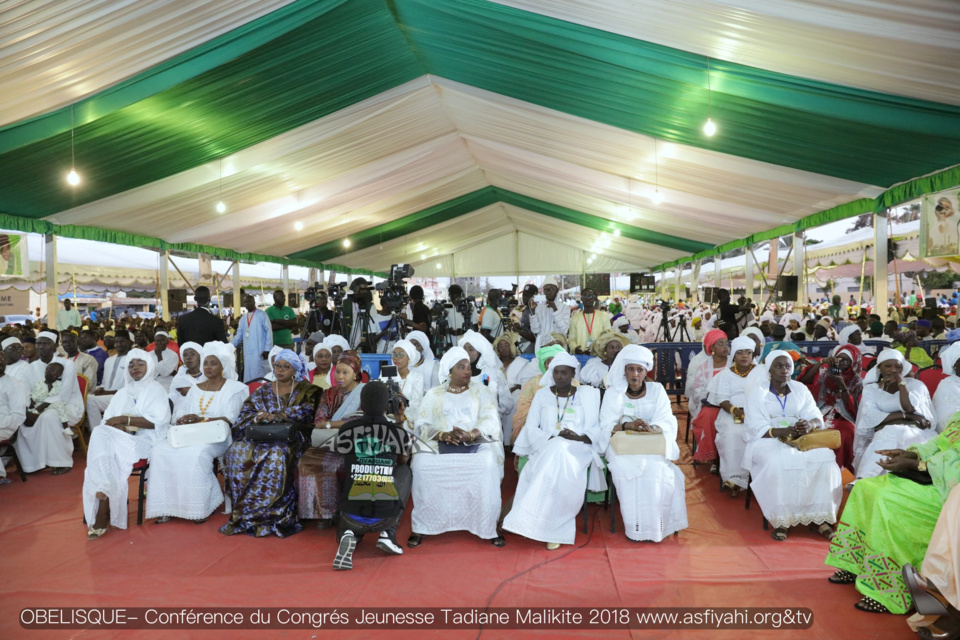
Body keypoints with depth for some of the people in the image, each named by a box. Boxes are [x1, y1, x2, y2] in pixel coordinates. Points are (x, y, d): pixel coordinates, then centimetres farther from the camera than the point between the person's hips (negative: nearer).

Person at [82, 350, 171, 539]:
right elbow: (108, 421, 12)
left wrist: (125, 419, -12)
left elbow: (157, 421, -7)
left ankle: (103, 515, -25)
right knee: (100, 434, -27)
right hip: (119, 438, 4)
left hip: (142, 440, -4)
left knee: (112, 451, -29)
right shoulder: (122, 393, 23)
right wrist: (120, 427, -11)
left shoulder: (156, 390, 7)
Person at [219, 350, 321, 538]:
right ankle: (243, 512, -19)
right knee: (237, 451, -25)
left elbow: (304, 412, -12)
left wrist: (274, 416, -20)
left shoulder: (306, 390, 6)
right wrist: (256, 417, -14)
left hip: (290, 439, -4)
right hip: (262, 436, 4)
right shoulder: (263, 391, 18)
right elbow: (246, 412, 8)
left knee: (277, 456, -36)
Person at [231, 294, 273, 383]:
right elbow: (239, 334, 16)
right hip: (248, 352, 6)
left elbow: (269, 332, -7)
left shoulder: (262, 315, -3)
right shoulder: (243, 318, 15)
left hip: (260, 352, -6)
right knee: (249, 374, 8)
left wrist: (267, 349, -13)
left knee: (260, 374, -6)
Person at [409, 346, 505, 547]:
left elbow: (490, 421, -1)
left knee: (489, 462, -33)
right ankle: (420, 527, -14)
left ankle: (489, 527, -20)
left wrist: (471, 435, -21)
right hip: (440, 446, 1)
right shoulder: (434, 395, 15)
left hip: (476, 444, 0)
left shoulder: (482, 391, 14)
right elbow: (422, 425, 4)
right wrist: (442, 435, -18)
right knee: (421, 463, -29)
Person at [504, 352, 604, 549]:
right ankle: (557, 530, -30)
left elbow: (596, 429, 6)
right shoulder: (542, 394, 15)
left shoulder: (588, 394, 13)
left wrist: (580, 437, -15)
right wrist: (551, 439, -14)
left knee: (559, 453, -36)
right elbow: (530, 427, 5)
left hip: (578, 449, -1)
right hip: (546, 448, 1)